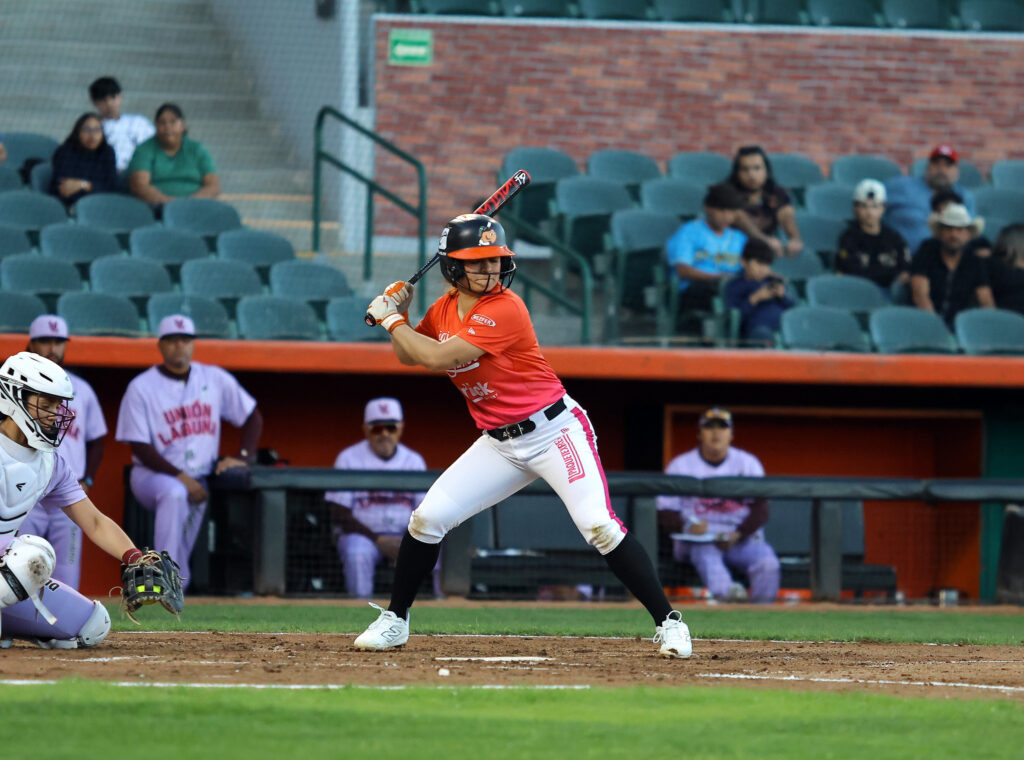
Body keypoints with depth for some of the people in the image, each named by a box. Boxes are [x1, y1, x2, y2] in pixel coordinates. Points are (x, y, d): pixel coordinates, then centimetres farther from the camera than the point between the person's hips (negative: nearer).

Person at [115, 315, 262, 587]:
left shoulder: (215, 379, 8)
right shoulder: (141, 388, -4)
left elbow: (253, 417, 13)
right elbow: (140, 447, -9)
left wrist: (243, 457, -5)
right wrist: (181, 477, -20)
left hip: (202, 478, 3)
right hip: (153, 473, -3)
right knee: (174, 493, -36)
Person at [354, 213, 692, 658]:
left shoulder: (505, 309, -21)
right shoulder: (445, 309, 4)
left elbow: (438, 358, -25)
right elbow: (409, 355, 19)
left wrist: (390, 319, -13)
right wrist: (398, 313, 1)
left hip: (554, 430, -7)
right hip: (499, 445, 7)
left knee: (599, 527, -20)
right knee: (427, 518, -1)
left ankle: (668, 622, -12)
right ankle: (394, 621, 15)